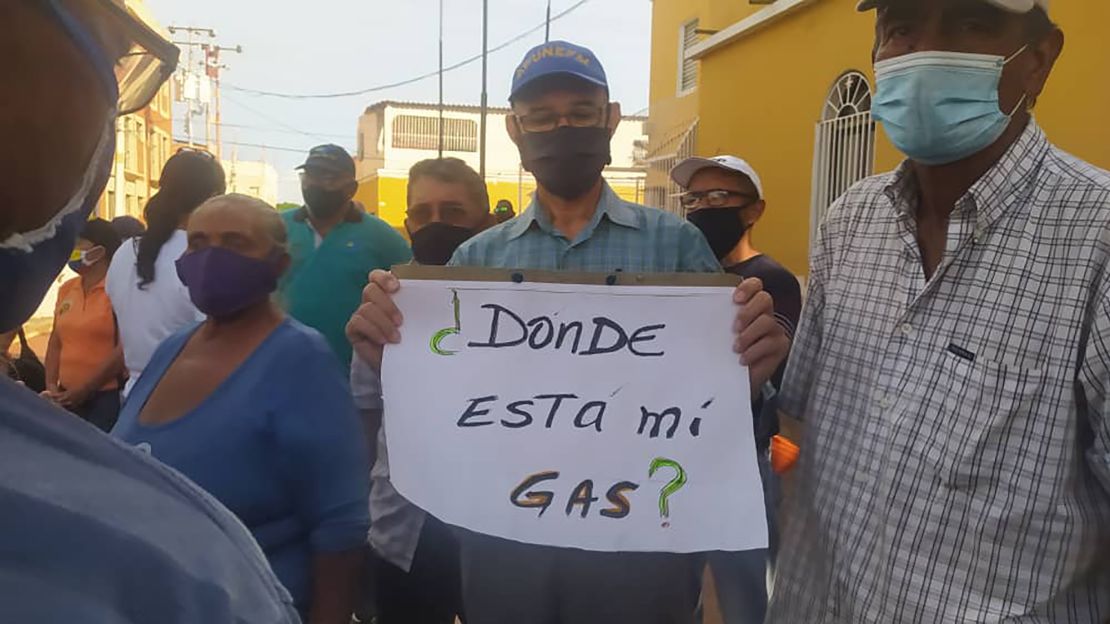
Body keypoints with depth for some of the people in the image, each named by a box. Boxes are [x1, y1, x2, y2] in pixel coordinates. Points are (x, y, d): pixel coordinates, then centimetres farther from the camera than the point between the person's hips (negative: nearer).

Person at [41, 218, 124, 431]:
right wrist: (51, 385, 3)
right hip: (67, 397, 6)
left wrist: (85, 390, -12)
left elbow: (124, 348, -15)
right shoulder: (66, 289, 12)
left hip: (107, 396, -6)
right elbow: (56, 342, 16)